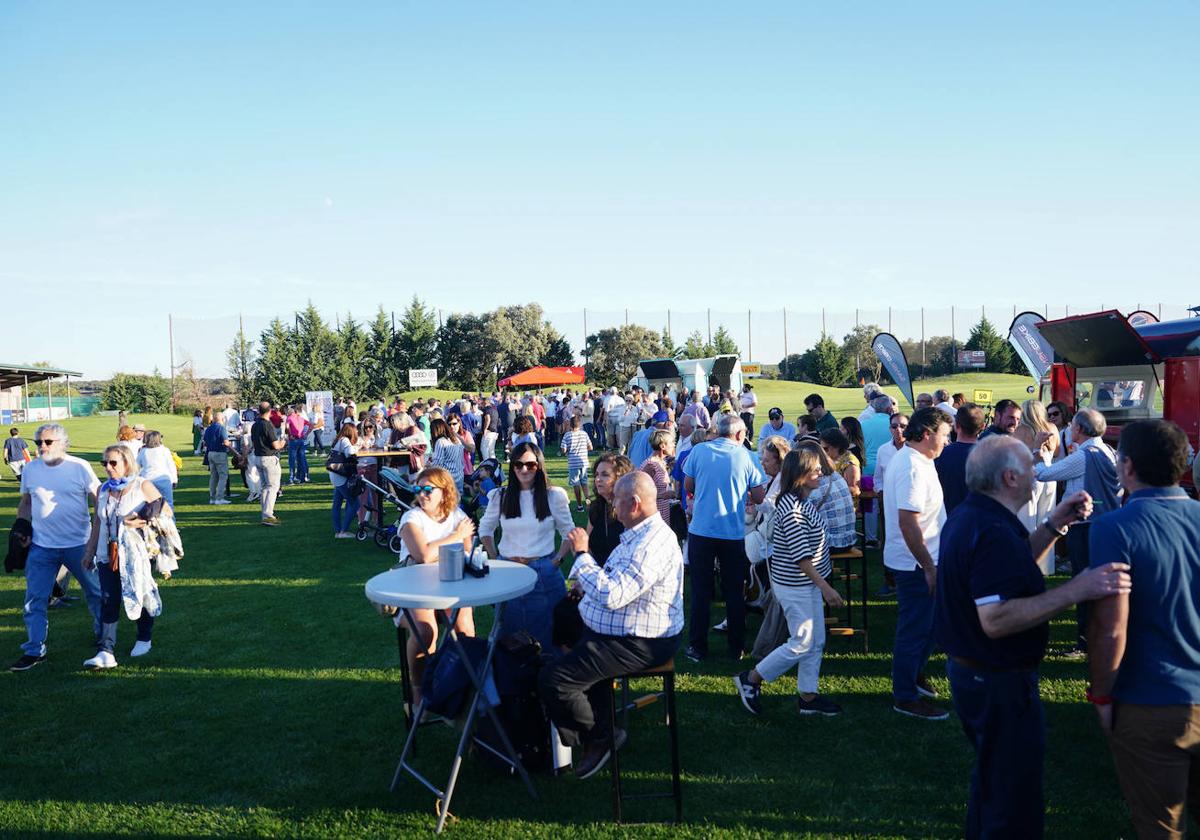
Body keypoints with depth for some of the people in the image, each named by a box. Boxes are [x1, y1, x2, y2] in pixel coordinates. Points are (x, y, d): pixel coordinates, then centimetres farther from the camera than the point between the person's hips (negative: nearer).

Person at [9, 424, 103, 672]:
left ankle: (104, 634, 32)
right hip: (41, 546, 2)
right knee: (34, 599, 3)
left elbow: (98, 501, -3)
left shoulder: (80, 467, -7)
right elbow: (25, 503, 16)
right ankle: (34, 650, 16)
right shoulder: (30, 469, 3)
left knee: (95, 592, 11)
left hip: (79, 543, -2)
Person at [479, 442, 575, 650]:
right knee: (508, 631, 12)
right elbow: (485, 529, 15)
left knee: (544, 633, 4)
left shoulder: (554, 495, -2)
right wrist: (494, 558, 5)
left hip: (544, 572, -2)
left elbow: (568, 532, 6)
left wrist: (558, 559, -4)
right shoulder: (500, 496, 4)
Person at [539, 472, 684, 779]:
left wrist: (582, 554, -22)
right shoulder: (640, 535, 10)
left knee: (553, 680, -17)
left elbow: (611, 595, -33)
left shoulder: (652, 543, -26)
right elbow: (614, 583, 21)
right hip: (616, 631, 11)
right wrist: (585, 585, 4)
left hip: (638, 645, -11)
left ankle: (598, 738, 6)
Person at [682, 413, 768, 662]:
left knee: (700, 591, 10)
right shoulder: (745, 457, -5)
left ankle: (698, 647, 15)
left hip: (701, 530, 0)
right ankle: (736, 647, 22)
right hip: (734, 533, 0)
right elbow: (760, 497, -2)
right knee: (734, 591, 13)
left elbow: (688, 487, 7)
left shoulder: (698, 451, -3)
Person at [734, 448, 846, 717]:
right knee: (801, 644, -1)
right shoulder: (792, 509, -24)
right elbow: (801, 556, -25)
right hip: (796, 587, -10)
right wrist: (825, 587, -23)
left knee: (816, 642, 14)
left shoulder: (802, 502, 7)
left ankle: (808, 697, 25)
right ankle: (751, 679, 12)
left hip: (808, 583, 10)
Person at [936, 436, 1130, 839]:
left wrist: (1054, 524, 8)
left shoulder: (967, 517, 5)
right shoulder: (994, 533, -28)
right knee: (1013, 803, 8)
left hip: (969, 671, 10)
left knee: (991, 776, 29)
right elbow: (995, 619, -34)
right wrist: (1075, 590, -36)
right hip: (1000, 684, -10)